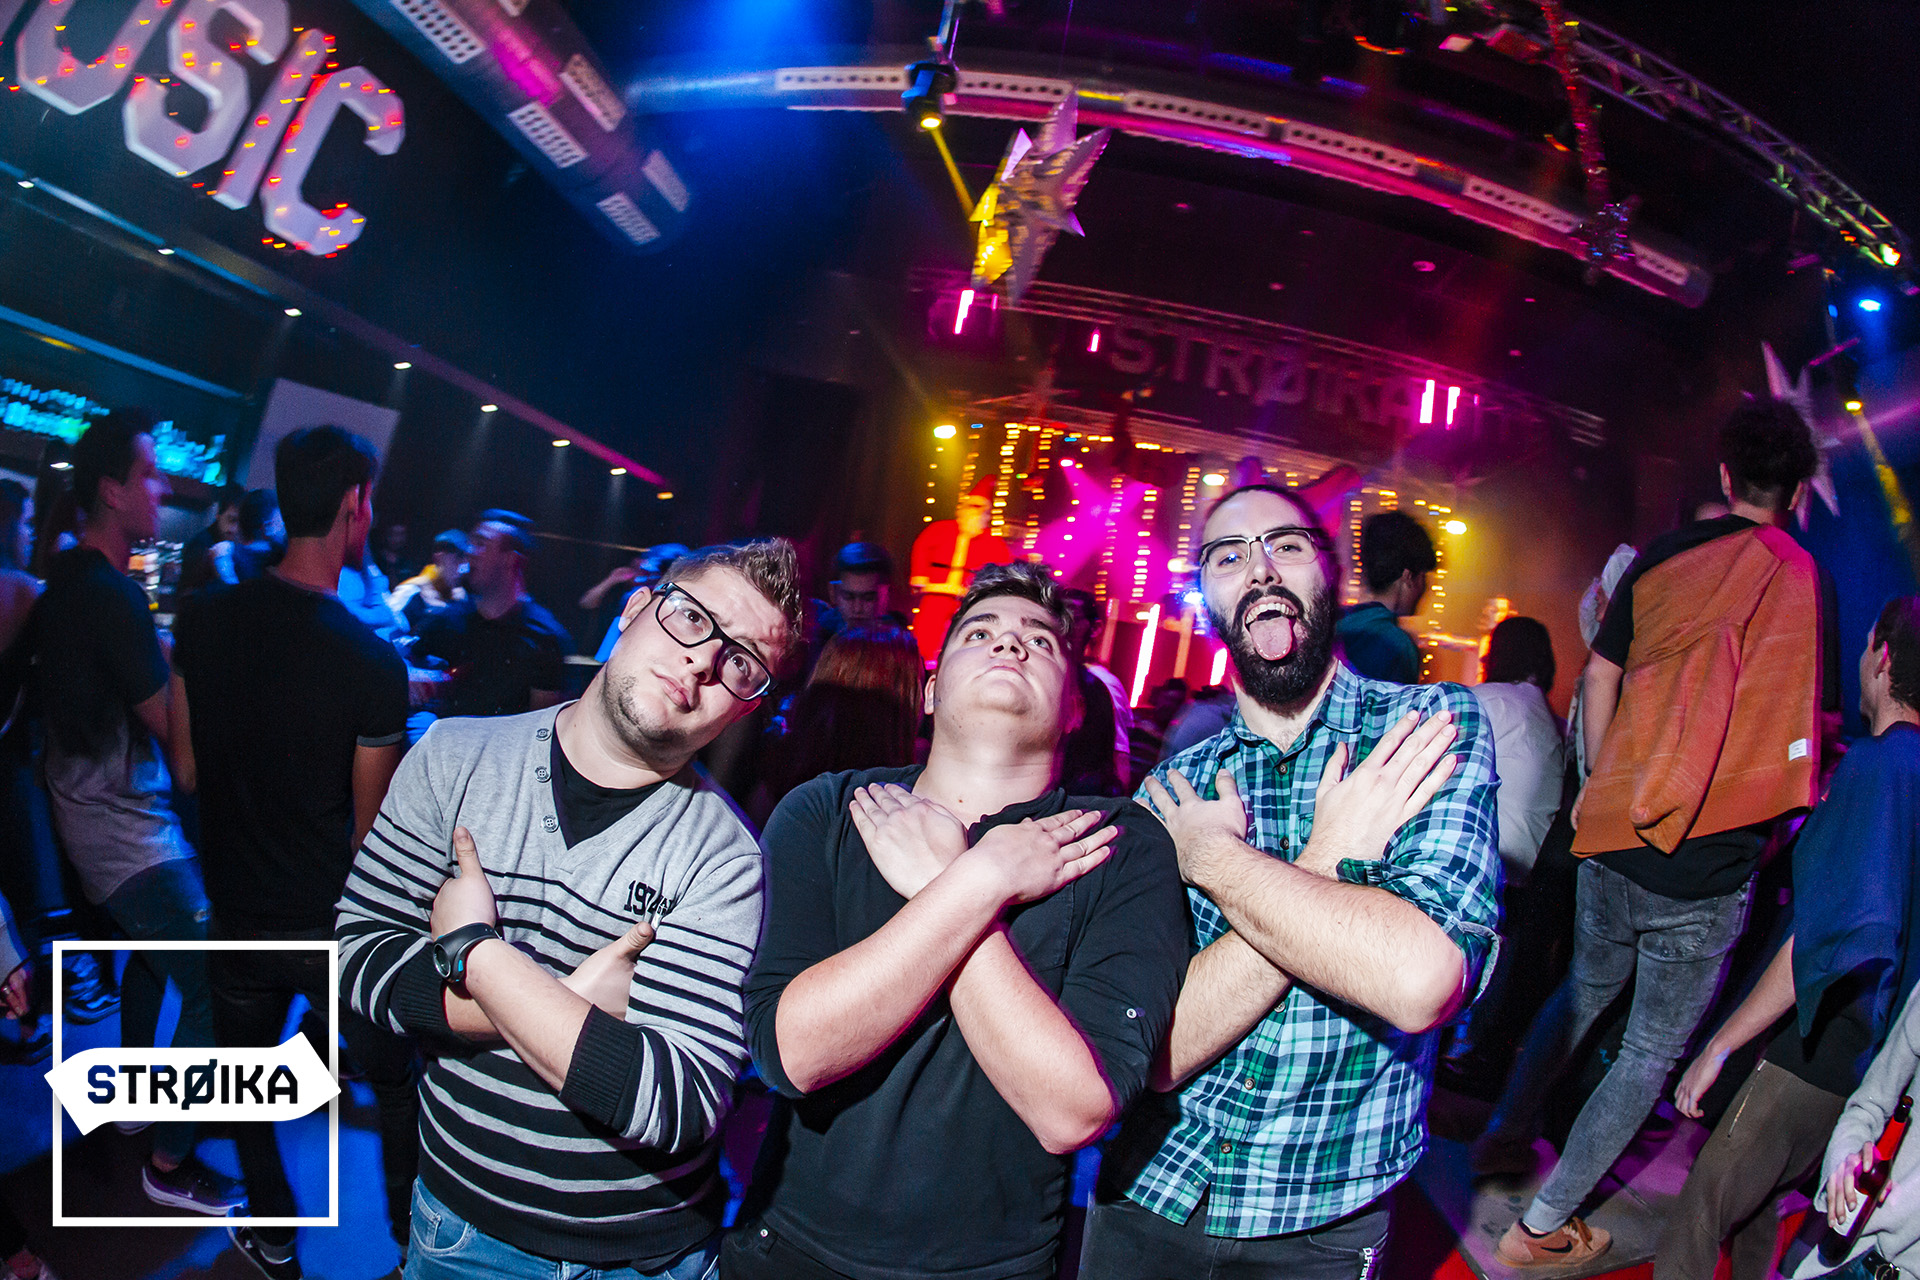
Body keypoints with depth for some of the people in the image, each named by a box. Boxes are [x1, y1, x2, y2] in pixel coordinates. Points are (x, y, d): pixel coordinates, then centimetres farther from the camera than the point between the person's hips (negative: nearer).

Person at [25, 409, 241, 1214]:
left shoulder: (63, 579, 7)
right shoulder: (112, 595, -24)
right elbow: (176, 728, -21)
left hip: (87, 809, 11)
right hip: (128, 830, -11)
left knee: (150, 951, 27)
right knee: (214, 991, -7)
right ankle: (169, 1164, 5)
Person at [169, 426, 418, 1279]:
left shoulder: (204, 620, -10)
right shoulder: (373, 660, -22)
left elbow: (185, 772, 0)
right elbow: (370, 831, -15)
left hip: (238, 911, 4)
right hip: (335, 923, -4)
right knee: (394, 1081, 16)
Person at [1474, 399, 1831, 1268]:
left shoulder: (1663, 556, 0)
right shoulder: (1810, 584, -5)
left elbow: (1601, 679, 6)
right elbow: (1810, 739, -2)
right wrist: (1765, 834, 13)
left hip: (1613, 838, 3)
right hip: (1710, 871, -3)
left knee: (1584, 991, 27)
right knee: (1652, 1052, 11)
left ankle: (1504, 1133, 38)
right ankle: (1540, 1228, 17)